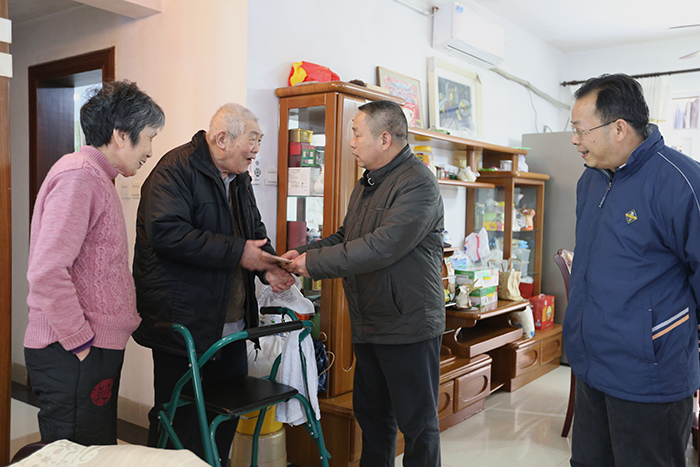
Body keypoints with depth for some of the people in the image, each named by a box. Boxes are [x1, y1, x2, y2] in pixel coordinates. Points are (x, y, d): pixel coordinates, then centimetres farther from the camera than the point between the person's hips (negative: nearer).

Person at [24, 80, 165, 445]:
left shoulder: (98, 177, 18)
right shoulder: (79, 175, -14)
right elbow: (46, 271, -23)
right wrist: (80, 341, -16)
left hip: (93, 349, 10)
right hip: (73, 357, -10)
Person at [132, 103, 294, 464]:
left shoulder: (239, 178, 14)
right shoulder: (176, 169, -13)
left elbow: (255, 231, 23)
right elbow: (166, 232, -27)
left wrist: (268, 266, 1)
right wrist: (237, 253, -24)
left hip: (231, 323, 8)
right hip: (181, 322, -8)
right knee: (180, 421, 3)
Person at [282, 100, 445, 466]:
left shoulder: (417, 184, -18)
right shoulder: (366, 184, 14)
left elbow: (383, 246, -27)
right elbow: (345, 236, 20)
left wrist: (314, 263, -20)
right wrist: (303, 252, 2)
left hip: (408, 325, -9)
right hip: (368, 325, 9)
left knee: (416, 421, 5)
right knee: (371, 413, 21)